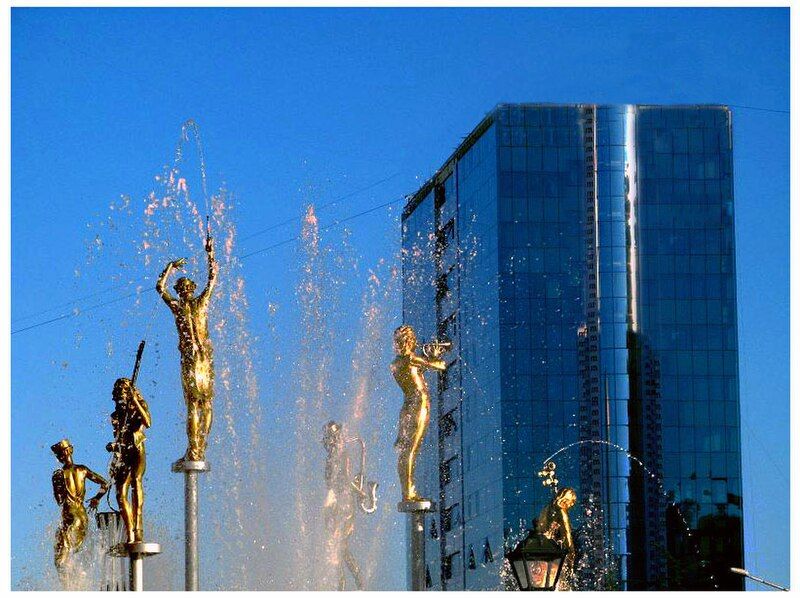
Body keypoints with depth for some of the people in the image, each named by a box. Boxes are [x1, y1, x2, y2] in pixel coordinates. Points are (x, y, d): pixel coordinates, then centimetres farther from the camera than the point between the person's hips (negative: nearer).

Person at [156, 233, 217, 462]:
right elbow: (212, 279, 20)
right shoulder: (202, 302, 5)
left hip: (189, 356, -2)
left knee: (192, 405, -6)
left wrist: (170, 267, 27)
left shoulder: (176, 306, 1)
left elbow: (160, 286, 16)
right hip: (206, 354, 2)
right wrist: (210, 254, 29)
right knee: (207, 404, 4)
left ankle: (194, 449, -13)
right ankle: (201, 448, -2)